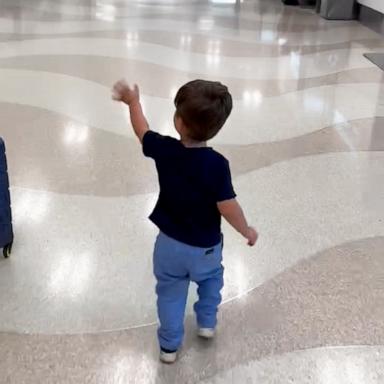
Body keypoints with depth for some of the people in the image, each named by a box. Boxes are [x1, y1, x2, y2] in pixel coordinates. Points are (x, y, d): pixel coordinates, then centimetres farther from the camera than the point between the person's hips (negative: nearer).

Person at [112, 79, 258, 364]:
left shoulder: (164, 149, -18)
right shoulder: (217, 164, -27)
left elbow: (142, 131, 2)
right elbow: (228, 207, -25)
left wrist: (133, 100, 18)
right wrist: (247, 231, -6)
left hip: (170, 243, 2)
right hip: (206, 247, -1)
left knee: (170, 293, 20)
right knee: (211, 277, 32)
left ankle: (169, 346, 32)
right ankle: (207, 322, 42)